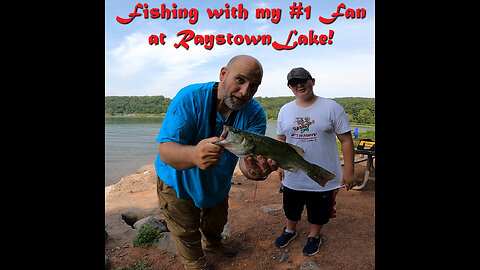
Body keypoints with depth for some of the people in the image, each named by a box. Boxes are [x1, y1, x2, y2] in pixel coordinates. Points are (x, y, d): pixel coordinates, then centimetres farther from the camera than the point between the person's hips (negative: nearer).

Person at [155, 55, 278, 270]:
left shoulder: (255, 114, -20)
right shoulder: (191, 97, -32)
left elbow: (248, 156, -31)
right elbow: (165, 151, -38)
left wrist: (254, 170, -56)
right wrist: (194, 155, -61)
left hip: (218, 184, 4)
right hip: (178, 182, -3)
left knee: (217, 222, 30)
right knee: (187, 236, 15)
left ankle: (212, 244, 64)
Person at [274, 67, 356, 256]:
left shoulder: (331, 107, -10)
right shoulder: (285, 110, 2)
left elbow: (346, 140, -8)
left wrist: (349, 171, -10)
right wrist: (280, 164, 9)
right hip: (293, 175, 3)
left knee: (319, 213, 17)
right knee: (291, 208, 22)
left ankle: (314, 236, 45)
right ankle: (290, 231, 50)